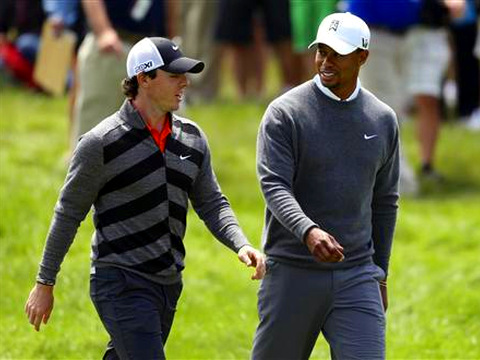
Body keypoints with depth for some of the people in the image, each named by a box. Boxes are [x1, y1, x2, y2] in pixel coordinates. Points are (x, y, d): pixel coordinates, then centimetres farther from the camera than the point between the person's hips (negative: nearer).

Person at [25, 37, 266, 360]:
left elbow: (211, 204, 14)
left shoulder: (192, 139, 9)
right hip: (121, 284, -7)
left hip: (168, 284, 7)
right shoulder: (102, 142, -9)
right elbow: (69, 213, -3)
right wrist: (45, 284, 1)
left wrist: (241, 245, -5)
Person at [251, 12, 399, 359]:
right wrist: (308, 232, -35)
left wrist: (379, 275, 18)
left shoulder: (383, 120, 8)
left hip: (356, 276, 3)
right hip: (292, 274, -2)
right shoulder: (285, 113, -6)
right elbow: (275, 187, -16)